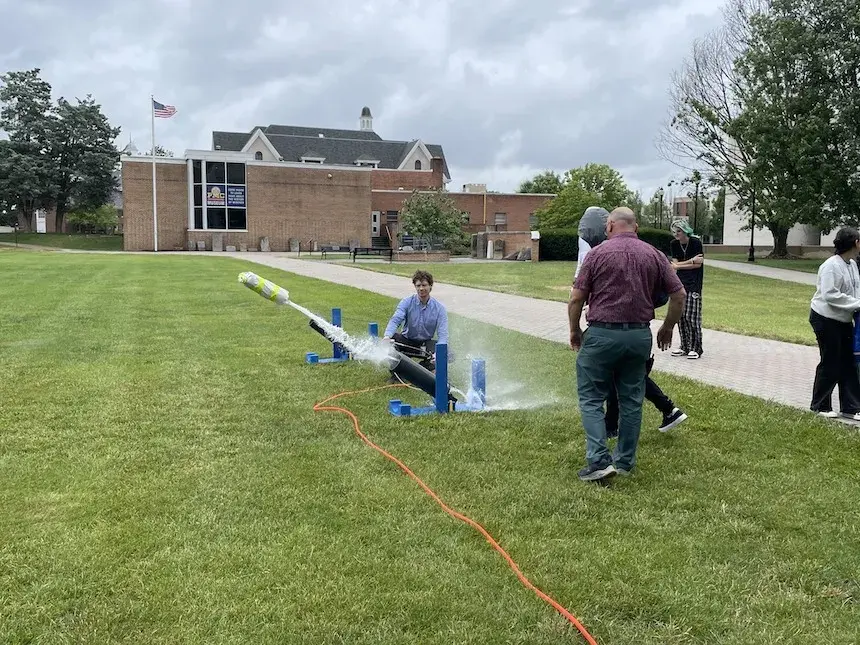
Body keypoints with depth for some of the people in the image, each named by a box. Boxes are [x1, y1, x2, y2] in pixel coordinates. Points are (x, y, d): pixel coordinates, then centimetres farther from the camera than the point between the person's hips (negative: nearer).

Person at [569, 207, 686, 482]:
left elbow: (576, 298, -6)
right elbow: (678, 294, 6)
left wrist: (574, 331, 8)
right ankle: (625, 461, 20)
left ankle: (598, 461, -5)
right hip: (639, 335, 4)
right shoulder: (654, 255, 6)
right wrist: (667, 328, 19)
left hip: (602, 334, -4)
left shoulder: (598, 253, -4)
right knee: (631, 400, 14)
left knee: (591, 398, 5)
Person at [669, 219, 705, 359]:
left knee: (692, 316, -8)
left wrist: (680, 265, -6)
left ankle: (696, 348, -1)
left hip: (694, 284, -5)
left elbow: (698, 264, -10)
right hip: (680, 282, 5)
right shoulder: (673, 244, 4)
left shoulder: (696, 243, -10)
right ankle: (685, 346, 15)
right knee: (681, 315, 5)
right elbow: (676, 264, -1)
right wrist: (692, 260, -12)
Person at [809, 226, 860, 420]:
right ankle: (820, 406, 16)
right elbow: (830, 295, -26)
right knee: (830, 364, 1)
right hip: (826, 319, -8)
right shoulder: (831, 266, -20)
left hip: (844, 320, 9)